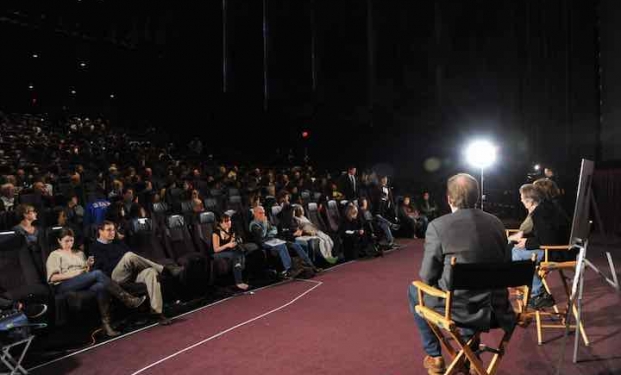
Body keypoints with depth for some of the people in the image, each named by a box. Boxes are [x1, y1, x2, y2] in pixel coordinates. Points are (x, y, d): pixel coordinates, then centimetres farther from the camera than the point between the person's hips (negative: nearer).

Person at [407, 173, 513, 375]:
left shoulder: (438, 225, -14)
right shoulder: (496, 222, 2)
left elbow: (427, 278, -9)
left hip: (458, 308, -5)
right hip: (495, 307, 5)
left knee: (414, 290, 23)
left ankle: (434, 356, 29)